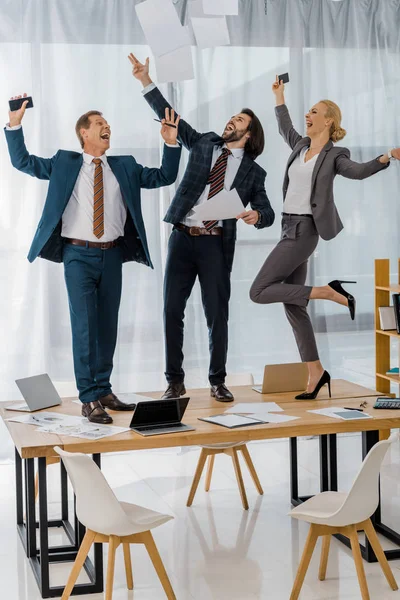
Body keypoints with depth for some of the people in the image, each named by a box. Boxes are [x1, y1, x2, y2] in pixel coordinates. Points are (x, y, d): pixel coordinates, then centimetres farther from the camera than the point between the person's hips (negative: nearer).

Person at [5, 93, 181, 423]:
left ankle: (104, 391, 20)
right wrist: (15, 123, -5)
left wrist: (171, 143, 3)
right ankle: (89, 398, -5)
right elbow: (23, 161, 6)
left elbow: (164, 177, 15)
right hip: (79, 254, -3)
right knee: (84, 325, -9)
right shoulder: (64, 163, 6)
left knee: (108, 325, 8)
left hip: (111, 255, 3)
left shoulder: (125, 167, 12)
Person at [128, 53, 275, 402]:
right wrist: (146, 81, 3)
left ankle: (218, 382, 14)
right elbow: (169, 115, 10)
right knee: (172, 310, 2)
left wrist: (255, 215, -20)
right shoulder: (204, 143, 11)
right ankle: (175, 381, 12)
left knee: (217, 314, 0)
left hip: (216, 245, -2)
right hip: (183, 238, 2)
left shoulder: (253, 172, 7)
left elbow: (268, 213, 4)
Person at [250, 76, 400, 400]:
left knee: (259, 292, -14)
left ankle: (329, 292, -7)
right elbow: (285, 129, 34)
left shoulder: (334, 155, -4)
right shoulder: (302, 146, 15)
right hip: (290, 228, 8)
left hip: (303, 231, -8)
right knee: (293, 306, 6)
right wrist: (279, 95, 42)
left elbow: (359, 170, -21)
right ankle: (316, 372, 10)